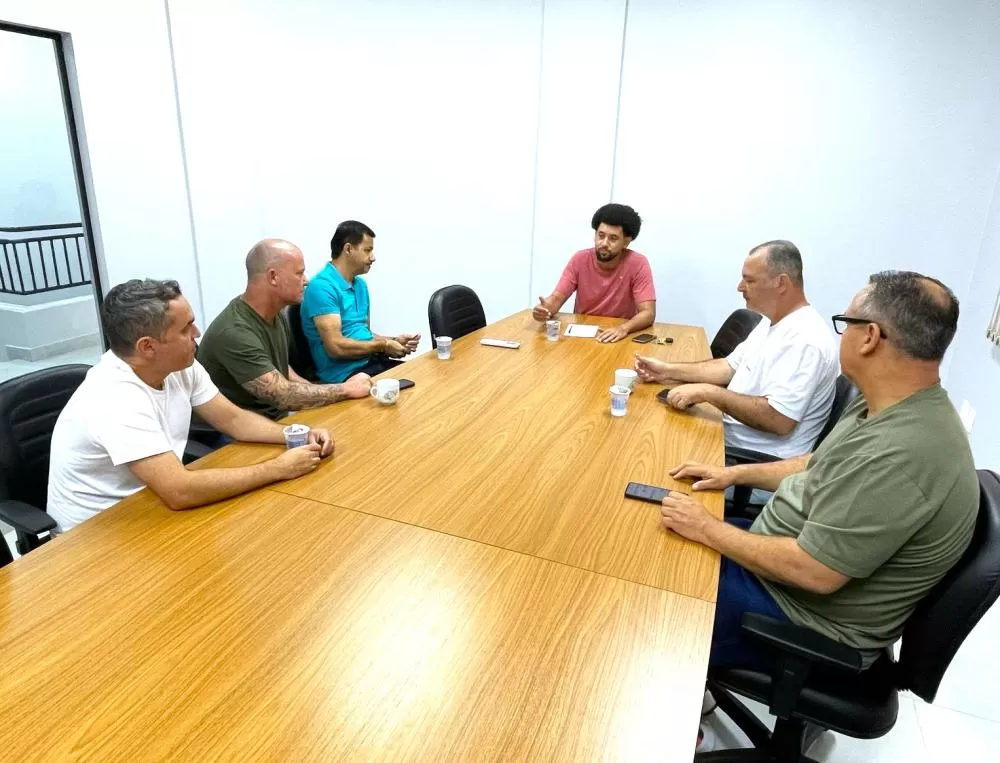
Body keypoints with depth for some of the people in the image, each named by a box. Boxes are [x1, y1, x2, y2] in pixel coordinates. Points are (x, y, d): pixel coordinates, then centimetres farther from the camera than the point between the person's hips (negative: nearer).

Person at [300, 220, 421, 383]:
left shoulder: (360, 285, 14)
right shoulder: (322, 286, -14)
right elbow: (336, 347, -21)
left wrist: (394, 340, 2)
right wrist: (384, 345, -11)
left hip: (372, 362, 8)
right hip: (345, 373, -8)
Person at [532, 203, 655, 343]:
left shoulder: (638, 264, -12)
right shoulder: (580, 259, -4)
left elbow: (648, 313, -17)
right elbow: (557, 298, -5)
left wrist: (623, 328, -36)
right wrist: (545, 308, -28)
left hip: (619, 338, -2)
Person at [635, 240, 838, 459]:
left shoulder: (805, 340, -25)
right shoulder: (773, 322, 8)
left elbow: (779, 420, -32)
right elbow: (731, 367, 15)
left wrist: (708, 392, -26)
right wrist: (669, 371, 5)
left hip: (759, 460, -9)